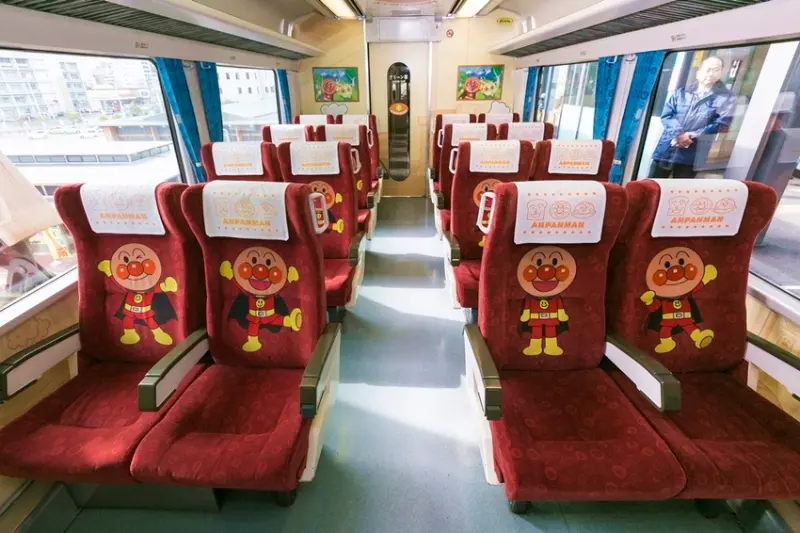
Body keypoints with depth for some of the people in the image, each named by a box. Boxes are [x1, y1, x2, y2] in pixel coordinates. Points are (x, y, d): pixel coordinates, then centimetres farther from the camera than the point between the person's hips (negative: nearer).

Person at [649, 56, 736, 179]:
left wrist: (692, 136, -16)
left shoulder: (726, 98, 8)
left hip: (691, 156, -2)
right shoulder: (681, 93, 16)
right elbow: (666, 115, 4)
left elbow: (722, 125, -3)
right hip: (666, 150, 2)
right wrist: (679, 133, -14)